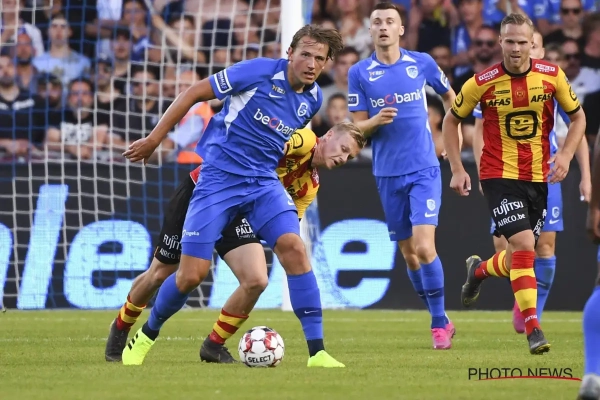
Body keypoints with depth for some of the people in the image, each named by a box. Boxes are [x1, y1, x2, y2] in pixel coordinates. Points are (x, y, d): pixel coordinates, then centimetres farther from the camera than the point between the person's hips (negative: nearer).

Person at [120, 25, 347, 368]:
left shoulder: (313, 99, 3)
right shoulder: (260, 72, -15)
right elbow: (195, 93, -8)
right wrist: (154, 139, -6)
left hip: (264, 182, 4)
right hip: (219, 177, -4)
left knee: (293, 246, -22)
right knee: (192, 274, -7)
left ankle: (317, 352, -19)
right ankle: (146, 337, 22)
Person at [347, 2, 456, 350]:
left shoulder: (422, 63, 0)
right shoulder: (359, 73, 0)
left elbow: (450, 97, 16)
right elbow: (358, 127, 1)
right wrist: (377, 120, -20)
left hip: (424, 170, -2)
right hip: (388, 174, 2)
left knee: (424, 247, -16)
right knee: (408, 253, 7)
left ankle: (440, 322, -4)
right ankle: (441, 321, 22)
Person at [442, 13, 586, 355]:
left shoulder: (552, 76, -5)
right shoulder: (482, 83, -9)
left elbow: (578, 116, 9)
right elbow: (451, 121, 5)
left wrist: (566, 154, -7)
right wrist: (457, 169, -2)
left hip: (538, 176, 3)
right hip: (499, 174, -3)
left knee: (520, 259, 9)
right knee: (524, 244, -21)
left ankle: (479, 270, 43)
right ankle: (533, 330, -18)